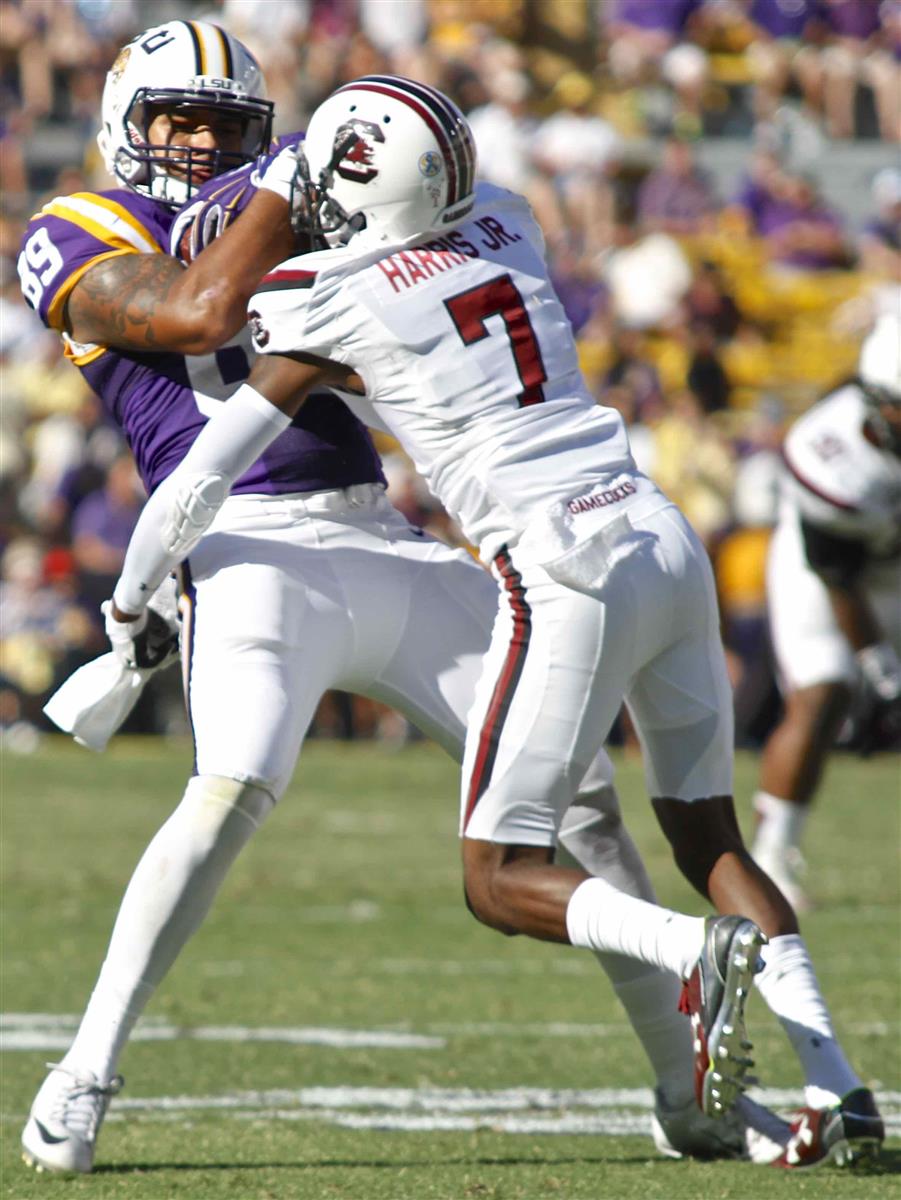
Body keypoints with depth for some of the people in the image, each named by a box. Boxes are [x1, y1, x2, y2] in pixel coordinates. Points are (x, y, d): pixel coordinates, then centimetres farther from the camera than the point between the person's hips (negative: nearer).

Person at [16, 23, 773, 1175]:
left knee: (575, 779, 3)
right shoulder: (81, 238, 3)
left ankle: (686, 1088, 11)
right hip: (252, 548, -6)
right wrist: (296, 174, -9)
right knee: (232, 790, -31)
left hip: (385, 544, 7)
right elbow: (199, 312, -15)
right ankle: (85, 1074, -22)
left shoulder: (283, 221, 22)